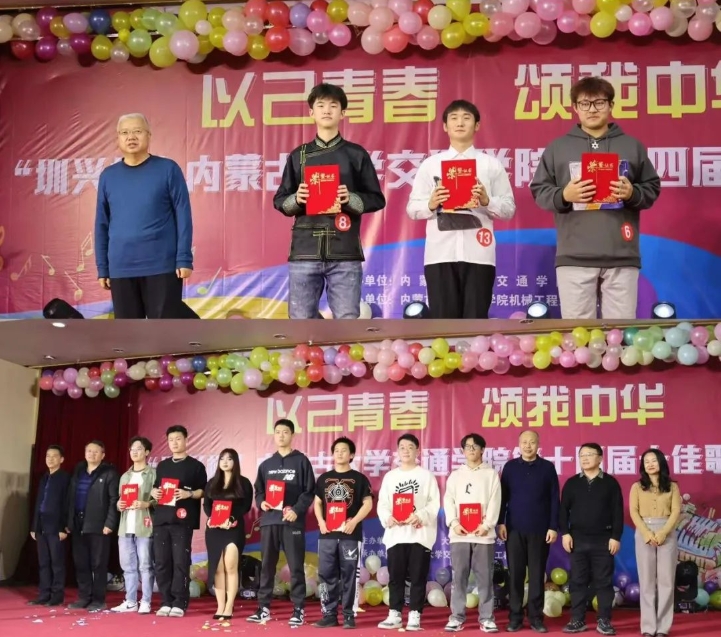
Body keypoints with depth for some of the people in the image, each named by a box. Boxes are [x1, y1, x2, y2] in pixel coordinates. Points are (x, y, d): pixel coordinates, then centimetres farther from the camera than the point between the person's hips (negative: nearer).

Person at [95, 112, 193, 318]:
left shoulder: (168, 169, 0)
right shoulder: (108, 176, 8)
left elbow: (183, 216, -2)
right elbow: (102, 225, 11)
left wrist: (184, 259, -8)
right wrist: (102, 268, 8)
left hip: (162, 266, -3)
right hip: (121, 268, 3)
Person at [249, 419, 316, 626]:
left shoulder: (301, 461, 3)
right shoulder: (266, 465, 16)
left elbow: (309, 491, -1)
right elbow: (258, 490, 18)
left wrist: (297, 510, -14)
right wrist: (261, 502, -4)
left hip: (292, 521, -4)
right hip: (269, 521, 4)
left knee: (296, 567, -3)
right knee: (266, 566, 6)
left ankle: (299, 610, 1)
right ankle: (264, 608, 12)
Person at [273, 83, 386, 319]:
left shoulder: (356, 154, 8)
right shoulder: (298, 155, 12)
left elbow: (377, 199, 7)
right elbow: (279, 201, 13)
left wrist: (351, 199, -11)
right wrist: (296, 199, -8)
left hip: (345, 253, -1)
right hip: (304, 251, 2)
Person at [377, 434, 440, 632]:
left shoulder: (426, 475, 5)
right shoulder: (390, 476, 14)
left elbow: (435, 503, -2)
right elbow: (382, 503, 9)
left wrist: (420, 516, -18)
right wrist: (387, 518, -11)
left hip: (419, 534, -2)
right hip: (395, 534, 2)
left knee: (418, 577, 0)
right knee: (395, 576, 4)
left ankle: (414, 616, 5)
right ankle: (394, 615, 10)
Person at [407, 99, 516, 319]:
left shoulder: (491, 164, 10)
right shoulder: (430, 164, 12)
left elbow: (509, 208, 7)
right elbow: (412, 208, 9)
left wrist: (487, 201, -11)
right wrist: (430, 205, -11)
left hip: (477, 254, 0)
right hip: (440, 254, 0)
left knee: (476, 319, 0)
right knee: (443, 319, 0)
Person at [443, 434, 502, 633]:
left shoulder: (491, 474, 8)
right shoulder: (455, 475, 13)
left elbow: (495, 501, 0)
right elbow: (448, 501, 6)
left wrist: (487, 525, -12)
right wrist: (454, 523, -9)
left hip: (483, 534, -1)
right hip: (459, 534, 1)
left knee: (484, 577, 0)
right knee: (459, 576, 2)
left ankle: (486, 618, 5)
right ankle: (457, 617, 7)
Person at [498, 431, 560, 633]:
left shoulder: (548, 467, 3)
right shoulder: (510, 466, 6)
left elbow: (554, 499, 2)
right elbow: (502, 496, 6)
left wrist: (553, 527, -3)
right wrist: (501, 522, 0)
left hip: (540, 530, -1)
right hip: (514, 529, 1)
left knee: (537, 575, 3)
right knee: (515, 574, 3)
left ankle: (536, 617, 10)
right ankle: (515, 616, 10)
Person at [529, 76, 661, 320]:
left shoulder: (632, 146, 12)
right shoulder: (557, 147, 11)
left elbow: (652, 189, 12)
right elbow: (539, 191, 9)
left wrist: (632, 193, -9)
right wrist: (563, 195, -10)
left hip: (622, 257, 1)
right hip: (574, 257, 0)